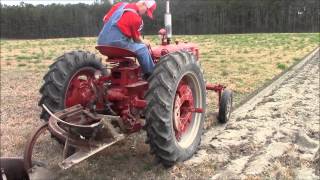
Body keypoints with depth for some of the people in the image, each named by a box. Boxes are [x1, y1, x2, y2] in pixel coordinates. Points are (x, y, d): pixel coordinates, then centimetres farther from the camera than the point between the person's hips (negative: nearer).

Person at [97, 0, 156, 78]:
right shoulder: (136, 17, -9)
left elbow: (105, 19, 19)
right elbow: (136, 38, 1)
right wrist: (144, 43, 23)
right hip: (116, 42, -9)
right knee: (142, 49, 2)